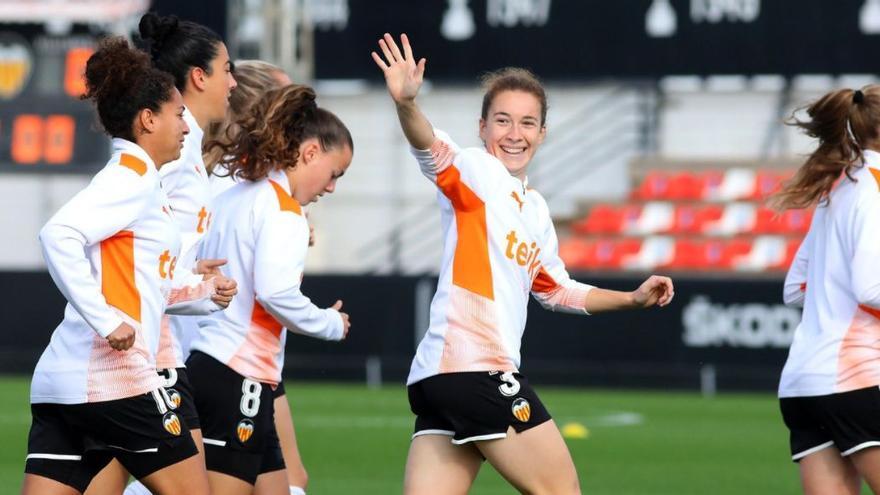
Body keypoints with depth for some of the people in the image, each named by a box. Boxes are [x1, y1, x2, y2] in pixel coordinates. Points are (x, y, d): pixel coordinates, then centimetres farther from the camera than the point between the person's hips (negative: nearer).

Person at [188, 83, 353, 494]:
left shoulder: (234, 196, 16)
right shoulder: (282, 207, -10)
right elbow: (275, 292, -22)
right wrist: (331, 323, -6)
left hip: (207, 365, 10)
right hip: (239, 379, -10)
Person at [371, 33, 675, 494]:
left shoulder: (535, 209, 21)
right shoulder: (477, 171, -5)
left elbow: (555, 289, 36)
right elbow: (432, 150, -28)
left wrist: (633, 298, 32)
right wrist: (406, 105, -48)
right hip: (474, 369, -8)